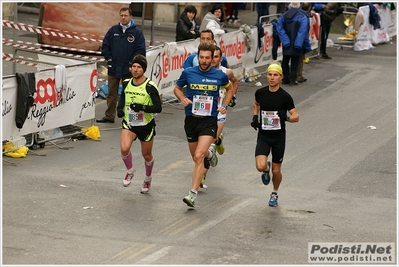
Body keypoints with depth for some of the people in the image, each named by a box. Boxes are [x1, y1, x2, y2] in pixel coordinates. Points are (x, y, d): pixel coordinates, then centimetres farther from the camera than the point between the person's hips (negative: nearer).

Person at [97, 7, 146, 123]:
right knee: (111, 94, 10)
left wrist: (131, 63, -10)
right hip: (113, 68, 3)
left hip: (128, 70, -3)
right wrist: (109, 58, 1)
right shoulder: (113, 30, 5)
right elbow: (105, 45, 11)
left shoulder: (137, 32, -3)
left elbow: (140, 50, -5)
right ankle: (109, 116, 18)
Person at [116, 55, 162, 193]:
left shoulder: (150, 86, -15)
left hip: (146, 125, -2)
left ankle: (148, 178, 42)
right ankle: (130, 171, 7)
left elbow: (158, 108, -16)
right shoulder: (126, 83, -1)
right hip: (129, 123, 2)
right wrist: (120, 108, 2)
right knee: (124, 148, -23)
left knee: (146, 154, 13)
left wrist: (142, 108, -29)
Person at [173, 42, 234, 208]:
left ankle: (193, 194, -18)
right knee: (196, 157, 17)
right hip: (191, 119, 3)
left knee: (198, 156, -19)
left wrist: (225, 105, 5)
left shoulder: (220, 75, -2)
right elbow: (177, 88, 15)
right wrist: (182, 99, -6)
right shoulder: (188, 73, -2)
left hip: (209, 120, -3)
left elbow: (229, 89, 19)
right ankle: (209, 153, 55)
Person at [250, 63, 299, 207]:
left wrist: (286, 117, -28)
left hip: (279, 137, -1)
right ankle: (266, 169, 21)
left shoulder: (285, 96, -11)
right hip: (263, 136, 1)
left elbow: (296, 117, -7)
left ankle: (275, 193, 36)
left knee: (276, 171, 6)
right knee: (260, 166, -18)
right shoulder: (260, 92, -2)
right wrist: (255, 117, 3)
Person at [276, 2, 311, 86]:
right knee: (295, 61, 4)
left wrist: (285, 40, -12)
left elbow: (279, 29, -6)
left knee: (285, 60, 14)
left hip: (287, 44, 3)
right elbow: (303, 31, -17)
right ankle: (292, 79, 1)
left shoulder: (283, 16, 4)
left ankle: (285, 78, 16)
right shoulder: (302, 17, -8)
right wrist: (298, 43, -16)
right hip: (296, 44, -3)